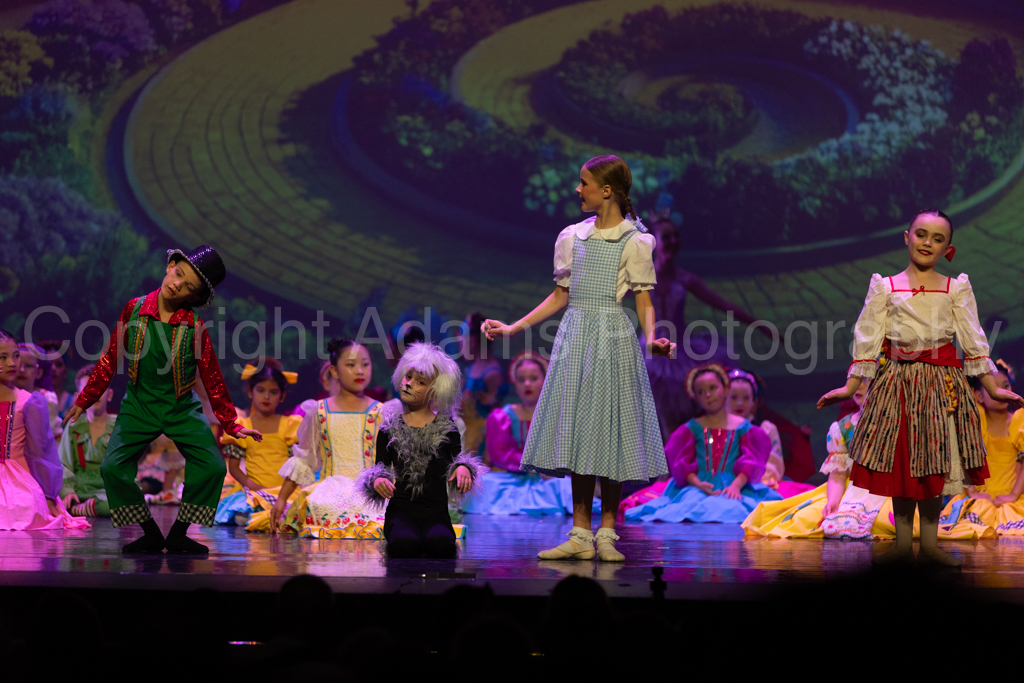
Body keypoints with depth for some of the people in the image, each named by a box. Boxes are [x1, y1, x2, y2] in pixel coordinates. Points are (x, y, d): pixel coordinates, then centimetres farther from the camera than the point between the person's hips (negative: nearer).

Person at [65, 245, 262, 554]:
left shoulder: (194, 326, -10)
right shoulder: (134, 310, -8)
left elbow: (212, 378, -1)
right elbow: (112, 358, 4)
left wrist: (231, 424, 1)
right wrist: (85, 400, 8)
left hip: (183, 409, -1)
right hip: (139, 405, 1)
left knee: (212, 467, -17)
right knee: (112, 468, -15)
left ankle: (178, 535, 1)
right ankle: (150, 535, 2)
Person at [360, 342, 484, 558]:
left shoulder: (446, 429, 9)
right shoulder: (390, 429, 11)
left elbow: (456, 458, 10)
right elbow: (380, 466, 11)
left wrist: (463, 468, -15)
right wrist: (378, 480, -13)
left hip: (436, 511, 0)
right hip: (400, 510, 0)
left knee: (439, 544, -35)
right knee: (405, 544, -35)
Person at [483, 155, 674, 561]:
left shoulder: (633, 242, -3)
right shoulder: (572, 238, 11)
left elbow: (644, 302, -5)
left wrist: (652, 339, -23)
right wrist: (513, 328, 13)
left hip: (613, 338, -4)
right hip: (575, 337, 5)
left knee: (610, 430, -4)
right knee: (577, 433, 3)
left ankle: (607, 534, 5)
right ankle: (580, 535, 7)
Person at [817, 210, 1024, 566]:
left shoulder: (956, 289, 5)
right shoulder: (885, 287, 4)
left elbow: (973, 341, 5)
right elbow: (867, 339, 4)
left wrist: (993, 388, 1)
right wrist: (850, 387, 1)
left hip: (942, 383, 0)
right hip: (897, 381, 0)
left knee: (935, 463, 1)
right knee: (898, 463, 2)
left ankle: (929, 543, 10)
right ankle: (903, 543, 10)